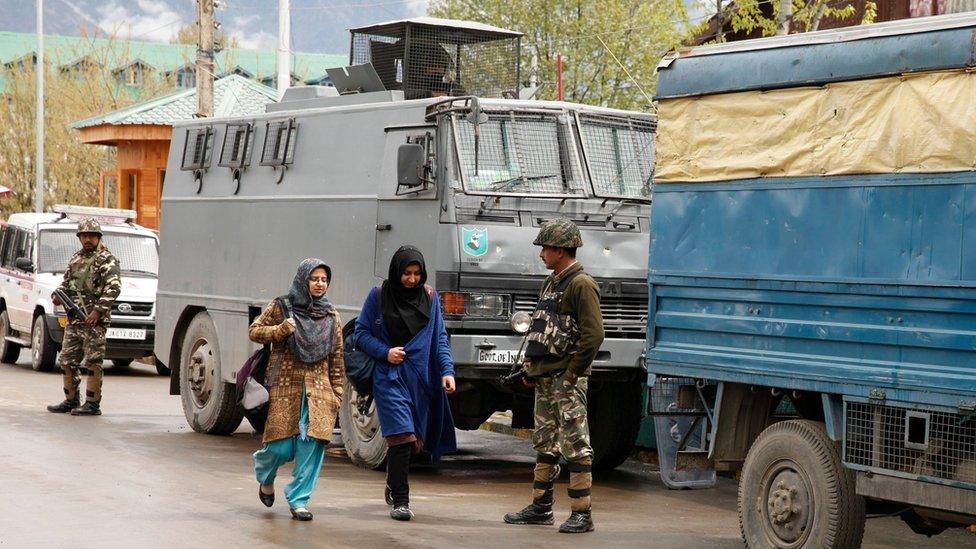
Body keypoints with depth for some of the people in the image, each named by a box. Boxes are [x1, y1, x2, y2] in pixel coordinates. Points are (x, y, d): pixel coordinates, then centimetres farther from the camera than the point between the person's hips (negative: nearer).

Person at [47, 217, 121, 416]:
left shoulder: (106, 260, -6)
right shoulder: (76, 258, 19)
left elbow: (114, 287, -15)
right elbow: (66, 281, 27)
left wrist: (98, 310, -23)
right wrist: (58, 294, 5)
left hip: (94, 320, -8)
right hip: (73, 320, 8)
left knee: (93, 362, -6)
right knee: (67, 361, 10)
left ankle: (92, 403, -3)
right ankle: (71, 400, 20)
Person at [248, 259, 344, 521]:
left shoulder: (331, 316, 11)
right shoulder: (280, 307, 3)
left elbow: (337, 358, 13)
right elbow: (254, 331, 4)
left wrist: (336, 394, 9)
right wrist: (281, 330, -14)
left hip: (318, 390, 3)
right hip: (285, 388, -3)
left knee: (312, 445, -8)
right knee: (281, 446, -6)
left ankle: (299, 500, 3)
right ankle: (265, 477, 28)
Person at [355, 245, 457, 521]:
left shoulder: (429, 297, 8)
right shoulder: (379, 296, 0)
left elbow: (440, 337, 10)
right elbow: (361, 332, 5)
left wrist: (447, 370, -2)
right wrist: (384, 352, -11)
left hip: (421, 378, 4)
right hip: (389, 376, -3)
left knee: (414, 438, 10)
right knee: (402, 436, -16)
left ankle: (394, 485, 35)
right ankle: (399, 500, -11)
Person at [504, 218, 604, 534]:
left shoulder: (581, 285, -12)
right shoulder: (552, 282, 17)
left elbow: (593, 335, -19)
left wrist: (572, 374, -17)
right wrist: (531, 368, 15)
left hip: (567, 380, -10)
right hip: (544, 378, 10)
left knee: (575, 446, -7)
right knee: (545, 444, 15)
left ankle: (581, 514, -5)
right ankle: (541, 507, 23)